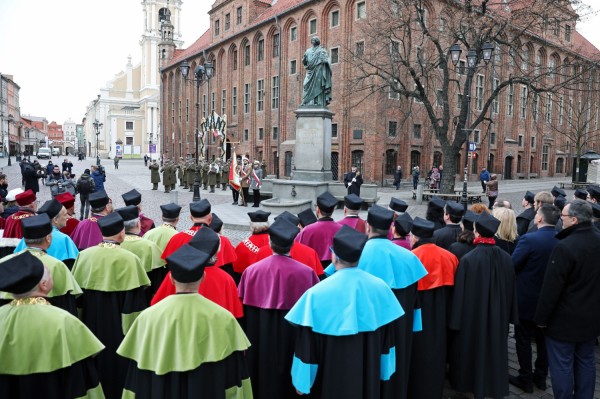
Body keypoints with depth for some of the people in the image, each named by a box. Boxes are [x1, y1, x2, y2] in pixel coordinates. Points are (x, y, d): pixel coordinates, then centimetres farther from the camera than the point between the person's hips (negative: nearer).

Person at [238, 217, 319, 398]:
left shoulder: (251, 271, -10)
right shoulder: (305, 273, -14)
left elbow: (245, 311, -4)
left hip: (260, 343, 1)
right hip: (293, 341, -1)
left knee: (264, 378, 18)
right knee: (290, 380, 17)